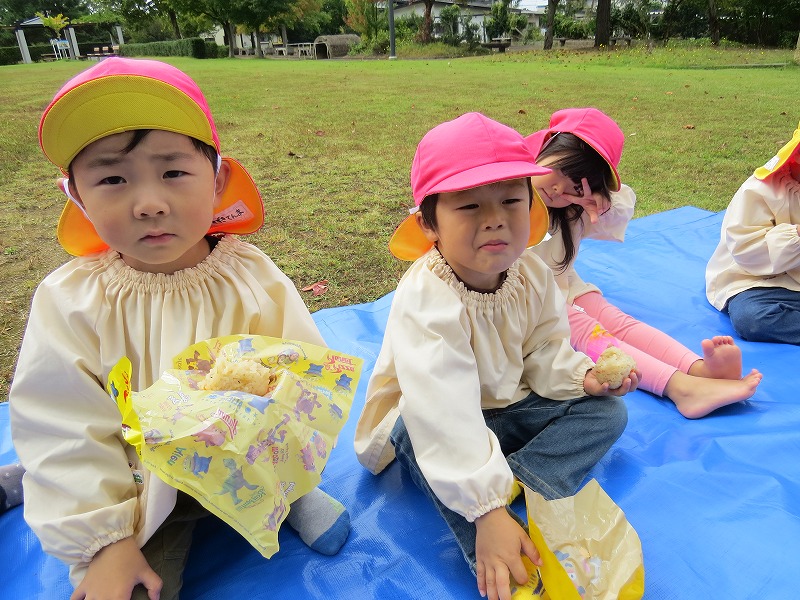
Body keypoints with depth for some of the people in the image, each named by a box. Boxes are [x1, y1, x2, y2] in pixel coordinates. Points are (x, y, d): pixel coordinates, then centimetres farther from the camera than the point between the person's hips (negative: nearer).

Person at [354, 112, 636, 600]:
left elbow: (544, 353, 0)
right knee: (420, 432, -38)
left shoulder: (533, 275, -12)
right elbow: (446, 419, -41)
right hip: (441, 417, -5)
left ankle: (516, 487, -23)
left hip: (510, 405, 6)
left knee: (607, 410, -4)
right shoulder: (426, 299, -35)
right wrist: (486, 511, -43)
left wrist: (580, 375, -21)